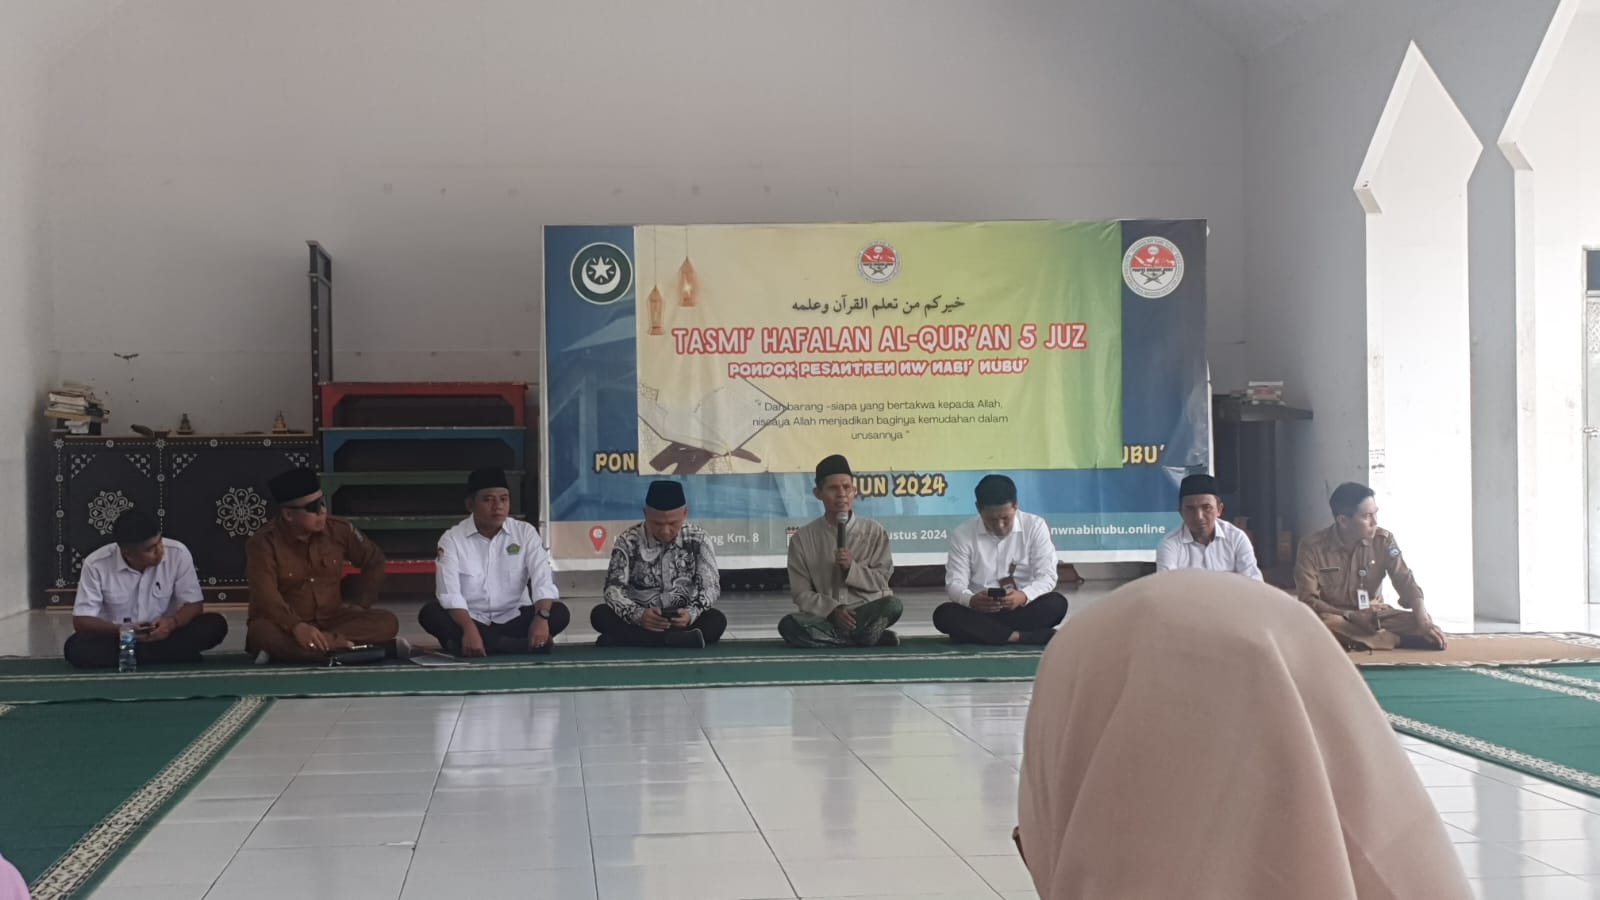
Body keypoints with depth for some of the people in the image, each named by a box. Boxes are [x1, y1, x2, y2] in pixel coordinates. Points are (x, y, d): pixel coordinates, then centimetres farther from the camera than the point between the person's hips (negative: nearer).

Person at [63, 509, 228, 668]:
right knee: (76, 648, -33)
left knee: (216, 625, -25)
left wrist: (172, 622, -29)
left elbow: (194, 604, -7)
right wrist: (120, 630, -31)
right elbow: (81, 621, -13)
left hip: (163, 635, 1)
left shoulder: (178, 553, -15)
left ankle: (133, 655, -19)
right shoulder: (96, 565, -17)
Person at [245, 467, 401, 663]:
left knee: (387, 622, -22)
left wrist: (362, 604, 1)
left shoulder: (339, 530, -3)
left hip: (329, 619, 4)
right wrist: (296, 626, -46)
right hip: (285, 624, -4)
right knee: (262, 633, -40)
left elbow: (374, 560, 13)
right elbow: (267, 597, -29)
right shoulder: (263, 543, -16)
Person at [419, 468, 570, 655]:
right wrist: (469, 629, -36)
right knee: (430, 614, -32)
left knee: (560, 613, -24)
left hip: (514, 619, 1)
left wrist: (542, 617, -33)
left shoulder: (525, 533, -3)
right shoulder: (452, 539, -8)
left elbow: (543, 579, -14)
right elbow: (450, 593, -19)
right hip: (470, 619, 0)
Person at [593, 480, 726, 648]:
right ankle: (679, 640, -41)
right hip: (639, 623, 0)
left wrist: (691, 614, -28)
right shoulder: (628, 541, -6)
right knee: (600, 614, -27)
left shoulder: (697, 539, -3)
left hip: (681, 621, 0)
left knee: (717, 619, -29)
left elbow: (711, 586, -5)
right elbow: (613, 588, -12)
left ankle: (637, 641, -35)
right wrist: (638, 615, -33)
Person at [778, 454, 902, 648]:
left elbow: (881, 580, 3)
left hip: (865, 614, 0)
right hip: (825, 617, 0)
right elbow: (802, 594, 0)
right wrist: (832, 610, -17)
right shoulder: (802, 538, 2)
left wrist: (852, 568, -14)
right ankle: (872, 639, -23)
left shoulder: (874, 532, 4)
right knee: (789, 626, -33)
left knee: (893, 605, -32)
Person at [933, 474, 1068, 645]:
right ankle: (1016, 636, -34)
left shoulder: (1035, 526, -4)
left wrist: (1023, 596, -31)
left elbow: (1047, 577, -9)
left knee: (1057, 603, -30)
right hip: (980, 612, 0)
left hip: (1023, 609, 0)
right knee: (944, 614, -30)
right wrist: (971, 600, -33)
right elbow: (954, 584, -9)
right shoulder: (962, 534, -4)